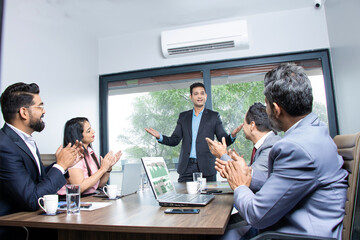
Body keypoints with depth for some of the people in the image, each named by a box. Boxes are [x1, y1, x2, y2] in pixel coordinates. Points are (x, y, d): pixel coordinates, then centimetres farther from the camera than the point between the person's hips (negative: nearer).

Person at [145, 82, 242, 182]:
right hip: (186, 167, 2)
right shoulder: (183, 116, 13)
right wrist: (159, 137, -8)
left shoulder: (213, 116, 7)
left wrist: (232, 136, -19)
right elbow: (174, 140, 10)